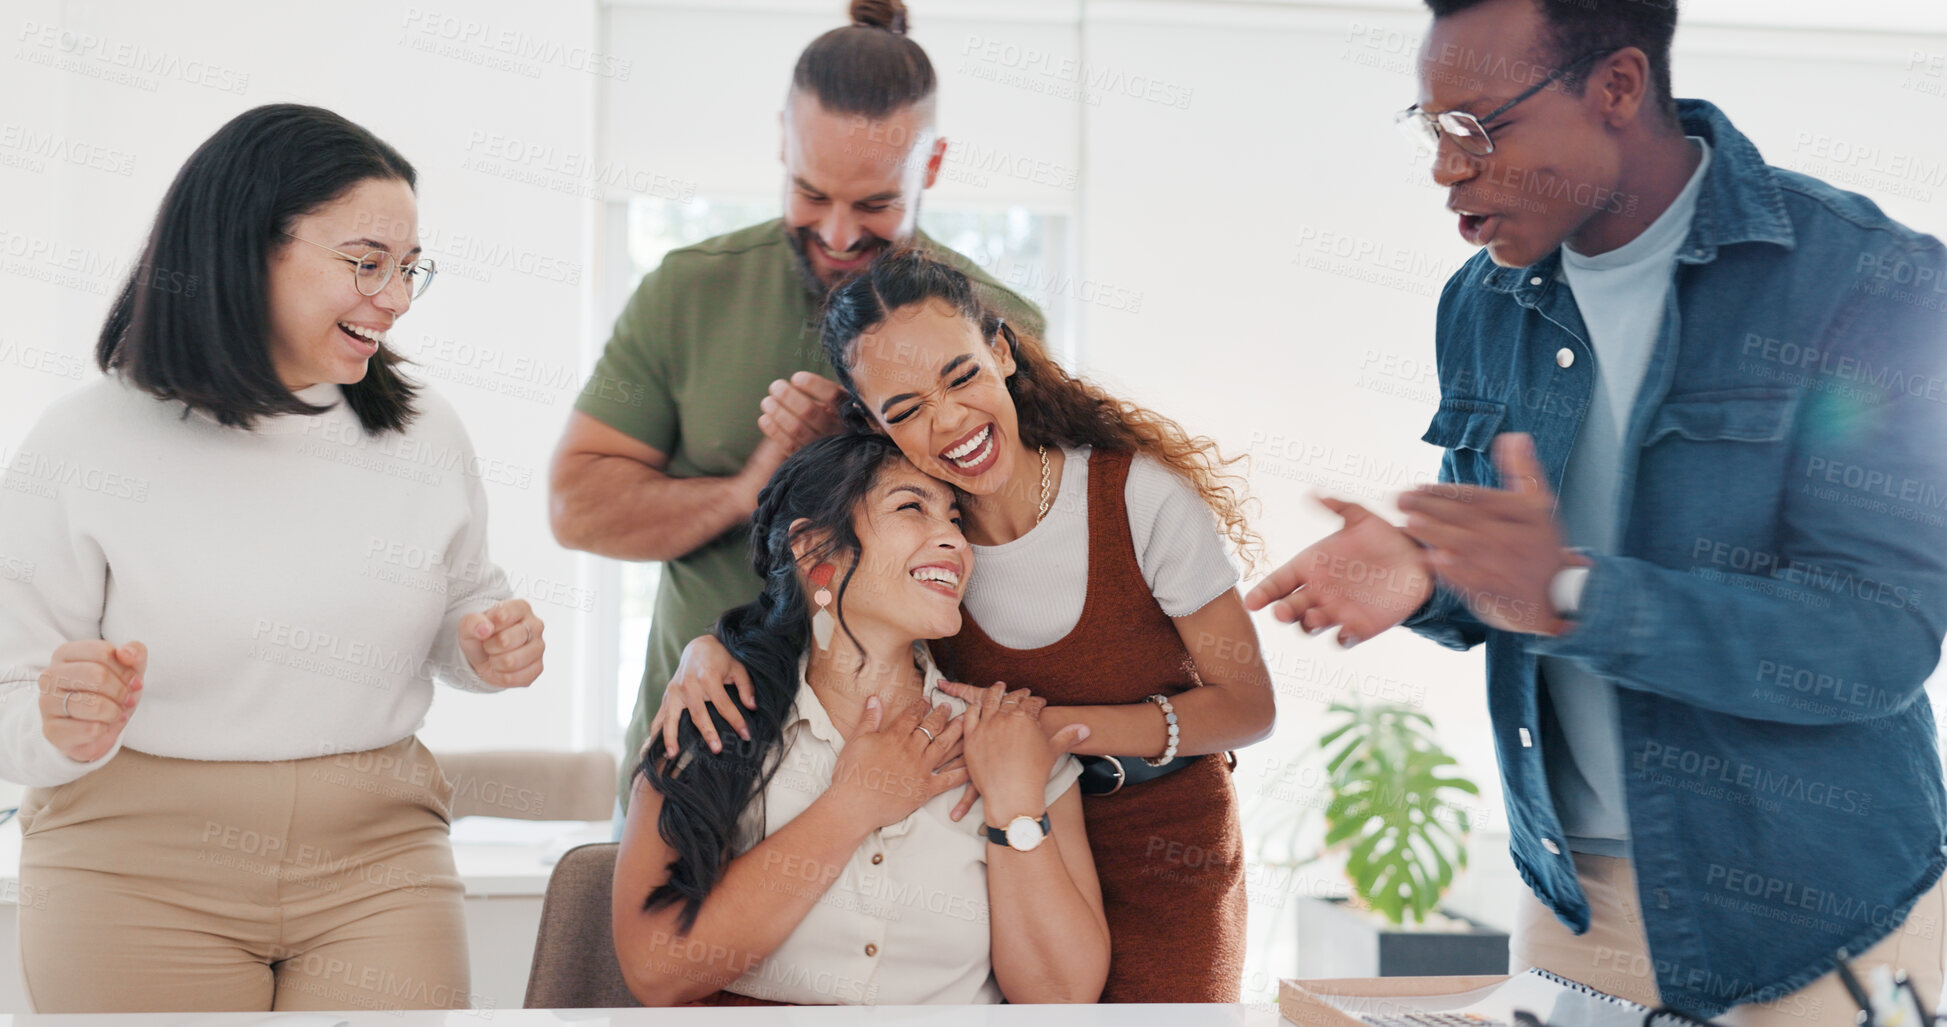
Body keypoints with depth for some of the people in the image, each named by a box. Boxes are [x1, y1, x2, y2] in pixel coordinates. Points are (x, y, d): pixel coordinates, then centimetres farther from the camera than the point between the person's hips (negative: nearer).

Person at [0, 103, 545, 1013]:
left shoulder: (426, 437, 3)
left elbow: (462, 599, 20)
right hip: (138, 871, -2)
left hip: (375, 866, 2)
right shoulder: (85, 445, -7)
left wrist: (489, 646, -3)